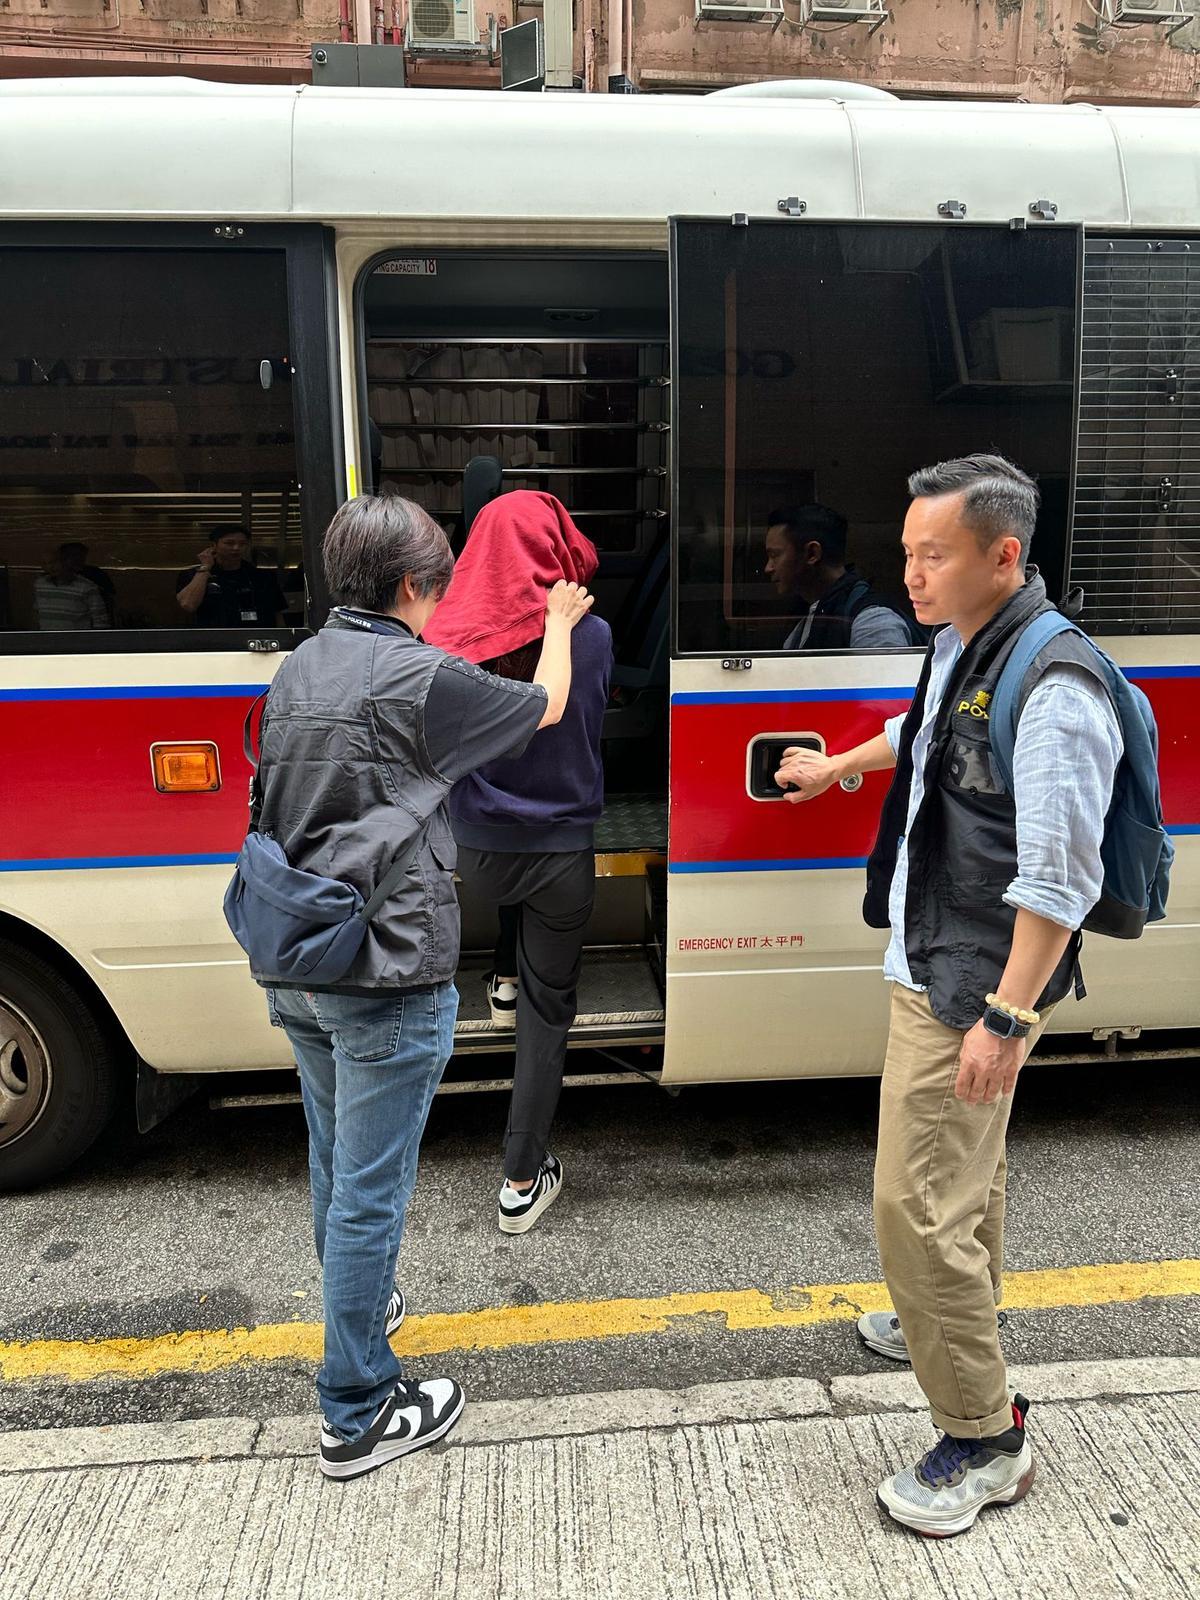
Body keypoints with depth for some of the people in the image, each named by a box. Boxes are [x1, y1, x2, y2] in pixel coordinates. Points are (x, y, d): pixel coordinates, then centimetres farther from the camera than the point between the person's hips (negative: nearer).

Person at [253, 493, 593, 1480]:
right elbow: (546, 705, 1)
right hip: (387, 984, -8)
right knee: (371, 1187, 3)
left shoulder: (296, 670, 8)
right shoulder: (421, 678, -16)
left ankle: (361, 1306, 47)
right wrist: (559, 622, 19)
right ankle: (357, 1415, 18)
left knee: (336, 1163, 24)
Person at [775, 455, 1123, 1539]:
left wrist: (1005, 1018, -24)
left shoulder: (1054, 686, -23)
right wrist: (836, 769, 42)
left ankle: (986, 1439, 14)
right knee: (966, 1168, 25)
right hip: (931, 960, 10)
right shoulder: (961, 644, 6)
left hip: (973, 982, -10)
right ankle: (956, 1327, 47)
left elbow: (1060, 878, -25)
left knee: (916, 1204, -5)